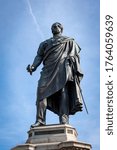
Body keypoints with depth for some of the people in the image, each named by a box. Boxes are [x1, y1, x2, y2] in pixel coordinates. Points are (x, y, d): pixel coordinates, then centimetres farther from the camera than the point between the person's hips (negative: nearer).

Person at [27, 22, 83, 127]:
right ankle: (40, 120, -27)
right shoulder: (45, 43, 33)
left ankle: (64, 121, -30)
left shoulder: (69, 41, 26)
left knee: (63, 91, -19)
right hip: (48, 69, 2)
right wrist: (33, 66, -2)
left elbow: (76, 55, 13)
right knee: (41, 90, -20)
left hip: (63, 67, -2)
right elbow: (39, 56, 19)